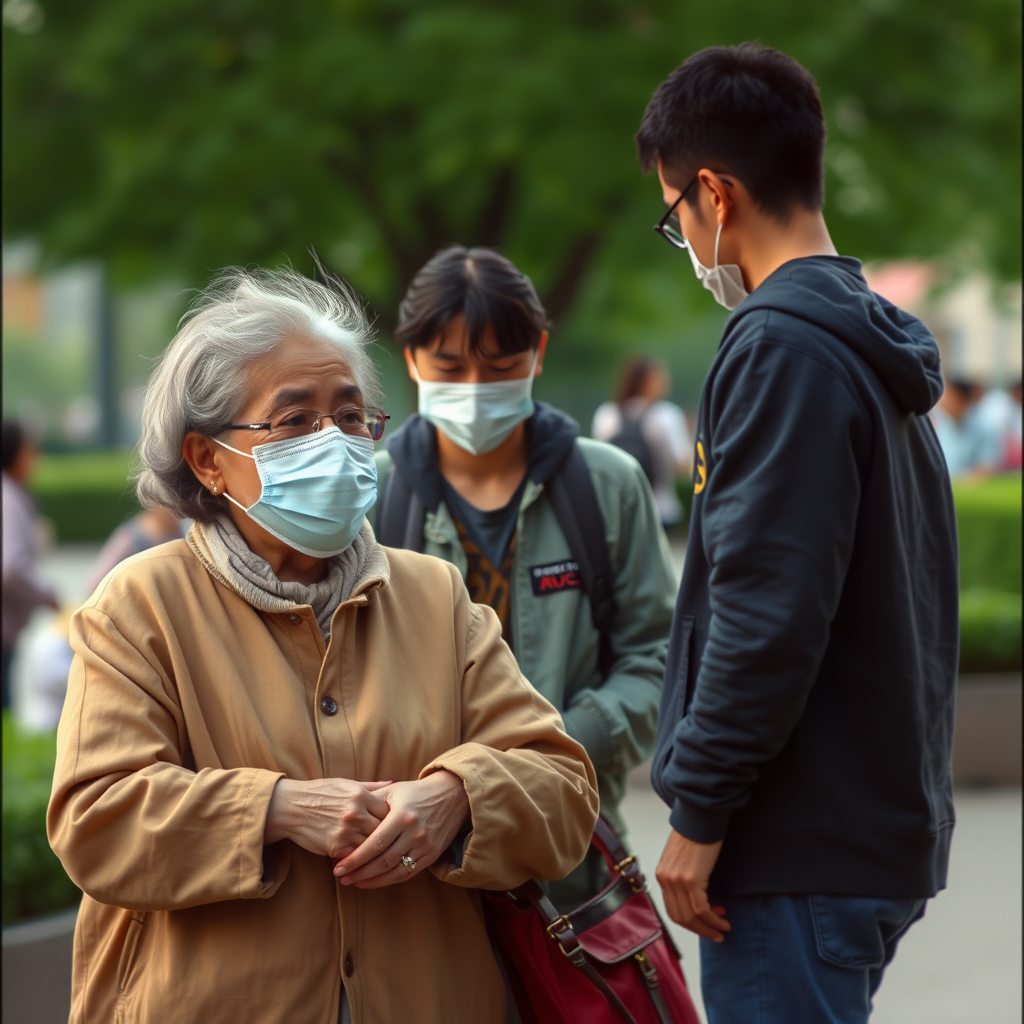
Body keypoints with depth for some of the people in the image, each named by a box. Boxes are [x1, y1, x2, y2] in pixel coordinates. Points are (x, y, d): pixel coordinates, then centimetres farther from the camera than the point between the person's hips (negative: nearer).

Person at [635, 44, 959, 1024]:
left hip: (803, 850, -10)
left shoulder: (782, 346, -15)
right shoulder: (877, 344, 16)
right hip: (889, 828, 10)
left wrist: (699, 810, -15)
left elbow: (767, 606, -21)